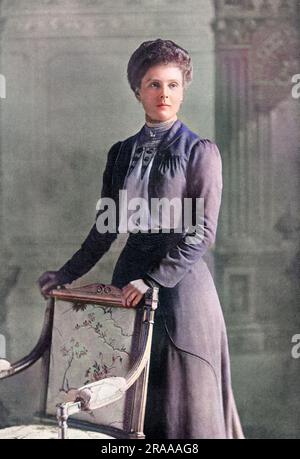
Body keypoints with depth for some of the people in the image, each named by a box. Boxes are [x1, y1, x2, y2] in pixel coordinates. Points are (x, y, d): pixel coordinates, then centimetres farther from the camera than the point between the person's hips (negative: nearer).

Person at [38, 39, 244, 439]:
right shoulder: (121, 153, 10)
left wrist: (152, 280, -17)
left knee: (185, 392, 2)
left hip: (180, 279, -4)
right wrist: (67, 274, 10)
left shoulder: (200, 151, -4)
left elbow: (203, 233, -11)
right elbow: (105, 229, 14)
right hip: (130, 277, 5)